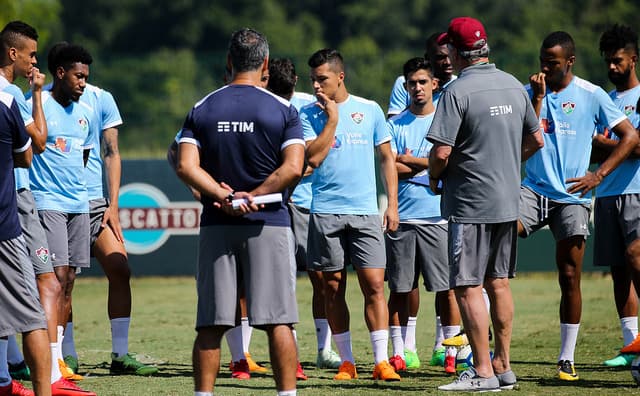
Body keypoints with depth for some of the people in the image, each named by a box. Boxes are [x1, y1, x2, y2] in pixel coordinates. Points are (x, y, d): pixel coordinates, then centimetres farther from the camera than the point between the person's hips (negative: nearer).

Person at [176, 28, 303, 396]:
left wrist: (224, 196, -9)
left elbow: (186, 166, -5)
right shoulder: (282, 110, -1)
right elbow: (293, 168, -11)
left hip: (217, 226, 2)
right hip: (269, 224, -2)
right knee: (278, 320, -1)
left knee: (211, 323, 4)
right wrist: (253, 197, -8)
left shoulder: (202, 109, 6)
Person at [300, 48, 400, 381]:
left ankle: (381, 361, -6)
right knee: (333, 288, 4)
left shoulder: (370, 110, 6)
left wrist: (392, 204, 5)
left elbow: (387, 158, 11)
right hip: (325, 212, 0)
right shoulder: (309, 114, 3)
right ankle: (346, 362, 11)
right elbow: (313, 157, -9)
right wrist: (332, 119, -9)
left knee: (374, 285, -8)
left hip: (365, 212, 0)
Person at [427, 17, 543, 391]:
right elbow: (536, 140, 15)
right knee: (498, 283, 14)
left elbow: (442, 151, -20)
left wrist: (434, 178, -1)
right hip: (508, 202, 8)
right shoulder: (514, 86, 7)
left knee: (468, 287, -4)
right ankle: (504, 366, 18)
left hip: (470, 204, -7)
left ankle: (483, 372, -6)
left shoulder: (458, 91, -16)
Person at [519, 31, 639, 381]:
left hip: (572, 197, -1)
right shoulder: (529, 92, 6)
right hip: (534, 190, 1)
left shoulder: (591, 96, 0)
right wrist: (537, 98, -12)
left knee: (569, 277, 0)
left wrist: (597, 176, -6)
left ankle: (567, 359, 9)